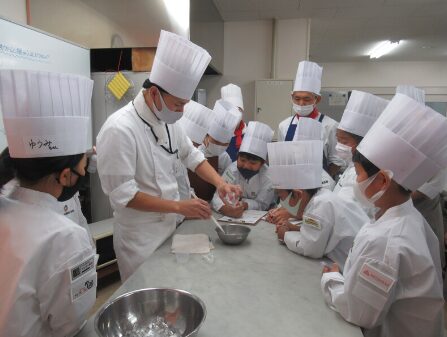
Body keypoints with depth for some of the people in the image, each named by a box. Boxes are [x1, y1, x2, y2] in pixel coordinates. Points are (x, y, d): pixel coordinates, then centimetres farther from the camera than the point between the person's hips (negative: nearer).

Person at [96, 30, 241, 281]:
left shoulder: (168, 120, 0)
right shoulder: (120, 129, -24)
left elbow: (190, 155, 10)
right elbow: (122, 194, -24)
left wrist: (219, 183, -6)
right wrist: (179, 206, -25)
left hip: (171, 227, 8)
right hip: (140, 236, -7)